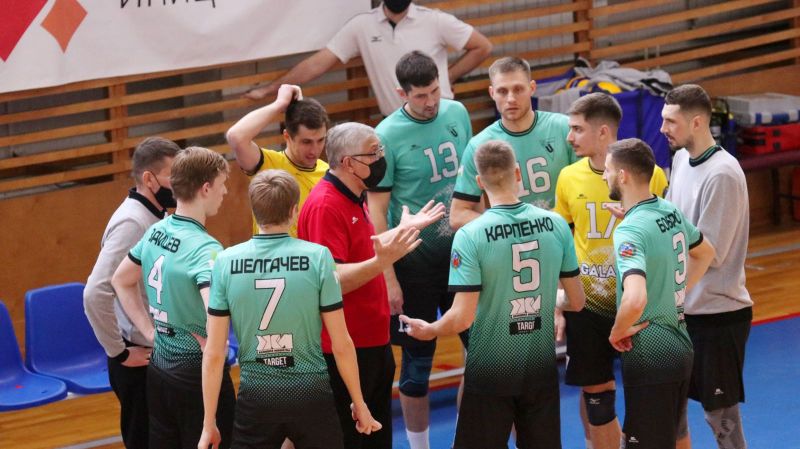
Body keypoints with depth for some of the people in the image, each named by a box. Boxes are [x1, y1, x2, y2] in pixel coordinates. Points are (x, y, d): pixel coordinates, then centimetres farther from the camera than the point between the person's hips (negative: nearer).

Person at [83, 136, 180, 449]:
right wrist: (120, 353, -19)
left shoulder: (156, 217, 6)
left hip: (160, 353, 9)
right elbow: (95, 294, -28)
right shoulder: (131, 223, -21)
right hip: (141, 361, -9)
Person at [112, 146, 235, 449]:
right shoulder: (205, 248, -21)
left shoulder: (155, 232, 3)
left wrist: (149, 331, 14)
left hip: (159, 365, 8)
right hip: (196, 371, -8)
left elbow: (121, 281, 19)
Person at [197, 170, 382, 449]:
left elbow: (213, 353, -3)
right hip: (310, 394, -1)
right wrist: (359, 404, 9)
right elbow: (341, 345, -4)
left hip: (255, 397, 1)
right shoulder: (318, 256, -8)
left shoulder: (226, 262, -5)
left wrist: (209, 424, 4)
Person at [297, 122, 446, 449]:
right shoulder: (325, 206, -20)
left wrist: (403, 230, 21)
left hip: (372, 342, 10)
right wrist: (382, 262, -37)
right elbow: (332, 280, -26)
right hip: (344, 349, -10)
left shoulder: (354, 199, 12)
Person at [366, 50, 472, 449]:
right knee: (418, 359, 4)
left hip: (462, 246, 5)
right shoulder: (388, 135, -14)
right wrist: (388, 278, -14)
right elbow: (376, 211, -12)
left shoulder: (457, 113, 0)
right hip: (415, 256, -4)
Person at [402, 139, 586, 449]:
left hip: (490, 371, -3)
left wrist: (429, 330, 3)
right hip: (542, 366, 4)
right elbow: (576, 301, 3)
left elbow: (462, 318, -18)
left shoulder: (470, 236, -17)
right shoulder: (556, 225, -6)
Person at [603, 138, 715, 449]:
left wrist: (617, 332, -19)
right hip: (679, 341, 9)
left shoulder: (630, 231, -23)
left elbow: (635, 299, -37)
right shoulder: (671, 212, 4)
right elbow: (705, 253, 24)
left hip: (649, 353, -9)